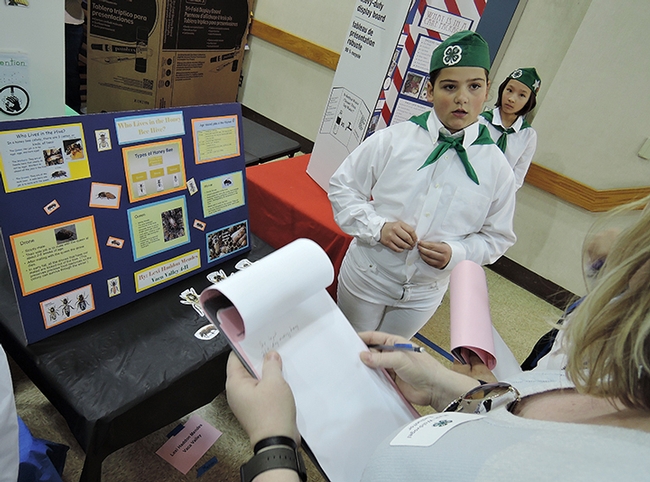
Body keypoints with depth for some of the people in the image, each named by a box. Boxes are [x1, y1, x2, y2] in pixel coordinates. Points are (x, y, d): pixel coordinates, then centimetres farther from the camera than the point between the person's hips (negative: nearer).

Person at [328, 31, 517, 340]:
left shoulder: (496, 168, -9)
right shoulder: (392, 140, -14)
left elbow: (498, 236, 0)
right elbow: (343, 187, -7)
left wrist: (456, 254, -19)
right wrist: (377, 226, -23)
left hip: (424, 295, 2)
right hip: (366, 277, -1)